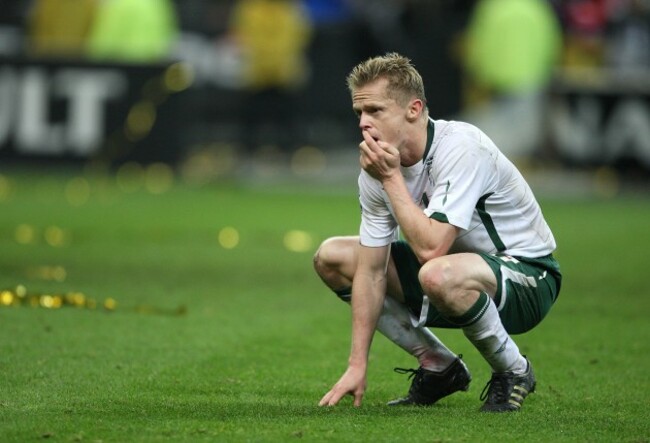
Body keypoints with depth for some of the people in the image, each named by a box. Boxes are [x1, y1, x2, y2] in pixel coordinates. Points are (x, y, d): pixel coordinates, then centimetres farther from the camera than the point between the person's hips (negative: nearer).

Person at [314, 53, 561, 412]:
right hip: (463, 267, 8)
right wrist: (357, 365, -8)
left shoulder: (460, 148, -28)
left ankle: (513, 372, -11)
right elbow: (371, 269, -4)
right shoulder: (378, 166, -6)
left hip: (527, 277, -8)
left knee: (439, 274, -40)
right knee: (332, 257, 2)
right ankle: (439, 367, 9)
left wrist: (391, 178, -28)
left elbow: (430, 248, -38)